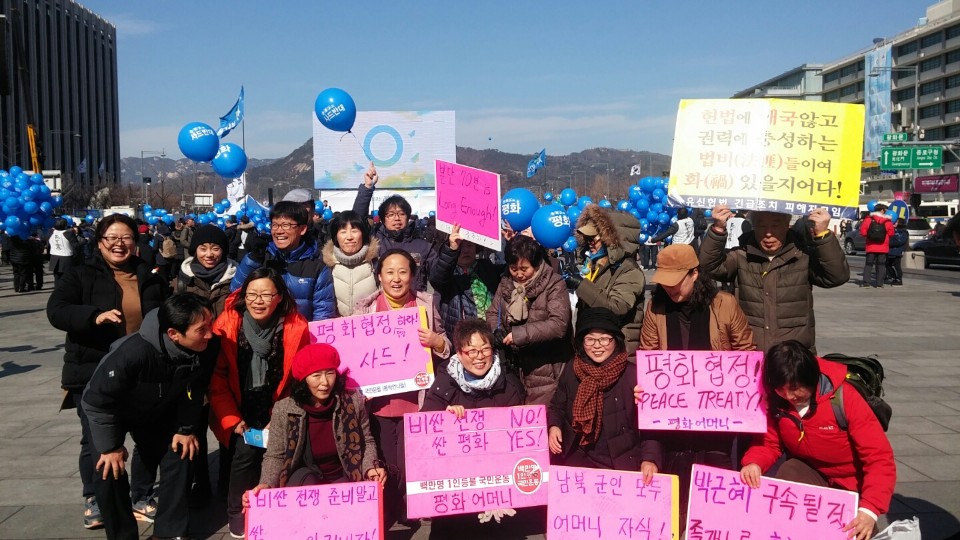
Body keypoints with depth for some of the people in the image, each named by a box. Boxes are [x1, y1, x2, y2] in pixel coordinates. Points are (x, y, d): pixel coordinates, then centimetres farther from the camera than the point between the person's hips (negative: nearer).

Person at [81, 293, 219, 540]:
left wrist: (185, 428, -7)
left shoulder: (206, 348, -30)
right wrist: (110, 446, -20)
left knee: (179, 458, -2)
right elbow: (96, 399, -30)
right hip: (110, 411, -4)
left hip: (159, 412, 4)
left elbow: (194, 391, -8)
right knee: (108, 471, -14)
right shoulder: (134, 352, -44)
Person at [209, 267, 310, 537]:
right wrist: (231, 419, -12)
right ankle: (237, 513, 3)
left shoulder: (296, 327, -12)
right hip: (238, 411, -1)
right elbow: (216, 378, -6)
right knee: (246, 450, -20)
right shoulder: (227, 323, -13)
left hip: (276, 411, 1)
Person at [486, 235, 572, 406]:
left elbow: (559, 324, -20)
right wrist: (497, 331, -10)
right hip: (514, 367, 5)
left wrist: (520, 334, -25)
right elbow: (493, 313, 12)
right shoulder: (506, 282, 7)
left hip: (546, 370, -5)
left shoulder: (554, 284, -10)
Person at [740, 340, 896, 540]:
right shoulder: (776, 401, -14)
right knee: (789, 471, -29)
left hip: (852, 488, -2)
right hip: (811, 477, 2)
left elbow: (880, 459, -28)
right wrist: (753, 463, -30)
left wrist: (870, 510, -43)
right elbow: (769, 442, -5)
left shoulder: (845, 397, -27)